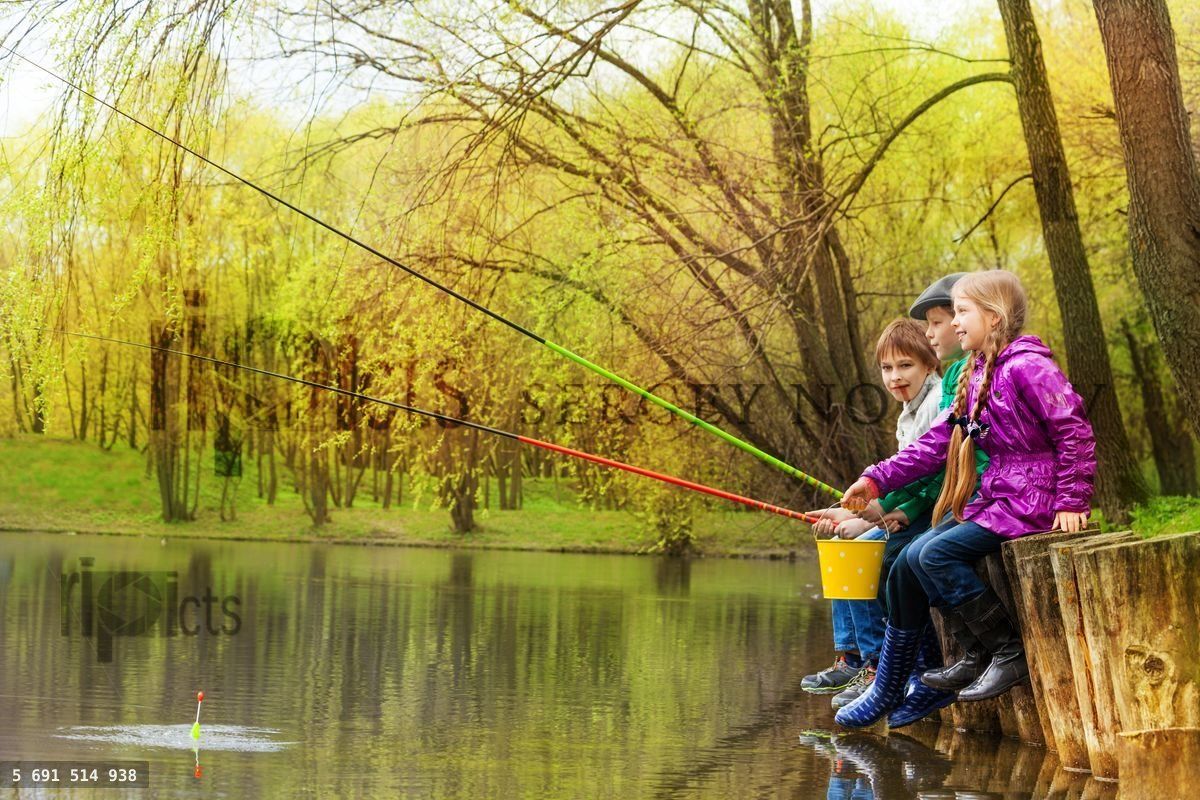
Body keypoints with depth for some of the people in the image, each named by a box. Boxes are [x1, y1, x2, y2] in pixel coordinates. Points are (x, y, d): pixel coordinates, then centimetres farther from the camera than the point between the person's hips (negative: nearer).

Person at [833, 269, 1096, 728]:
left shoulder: (1025, 367, -14)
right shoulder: (975, 377, 14)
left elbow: (1076, 433, -16)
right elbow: (937, 442, 10)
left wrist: (1071, 503, -17)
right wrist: (877, 479, 2)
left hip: (1031, 499, -9)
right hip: (994, 496, 9)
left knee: (934, 555, -21)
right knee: (908, 562, 0)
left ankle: (1010, 652, -11)